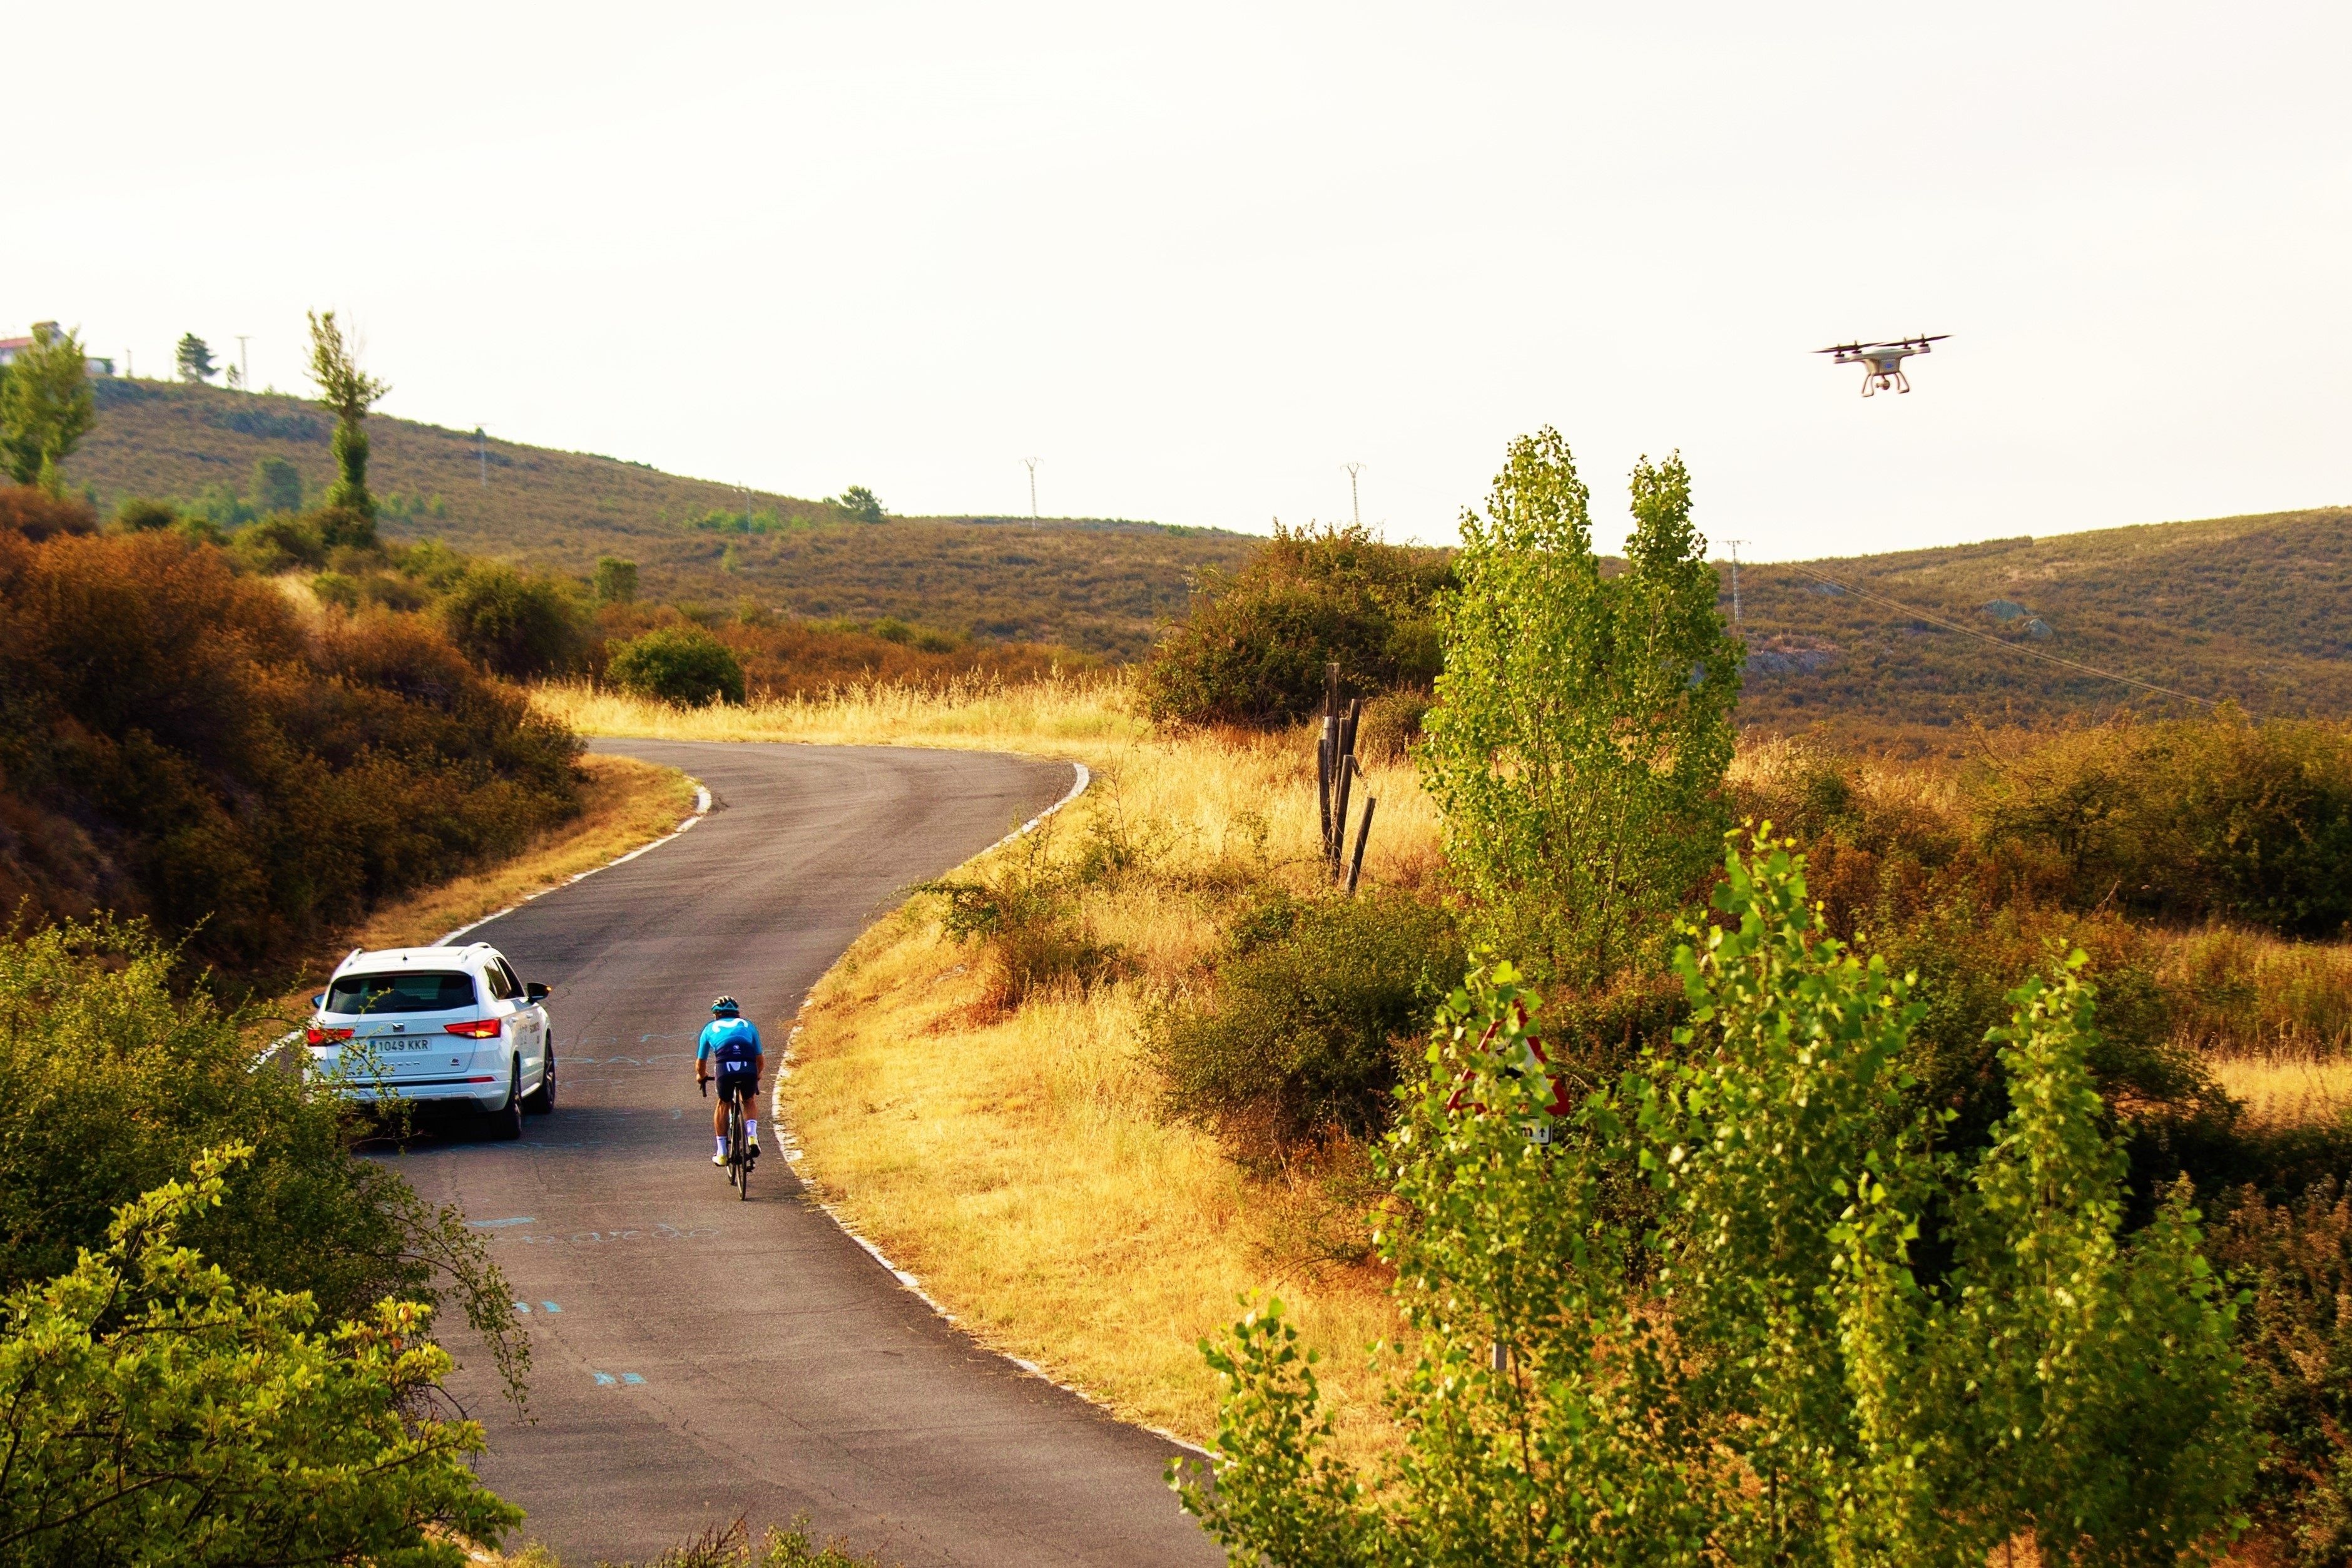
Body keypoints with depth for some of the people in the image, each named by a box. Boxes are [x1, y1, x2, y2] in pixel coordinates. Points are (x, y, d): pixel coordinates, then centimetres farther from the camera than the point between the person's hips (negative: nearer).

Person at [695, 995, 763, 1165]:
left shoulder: (710, 1028, 28)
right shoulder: (748, 1025, 31)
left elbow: (701, 1063, 32)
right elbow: (760, 1060, 32)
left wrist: (701, 1076, 54)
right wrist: (757, 1074, 52)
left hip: (725, 1069, -1)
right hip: (748, 1069, 1)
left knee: (722, 1105, 26)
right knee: (750, 1101, 30)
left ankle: (722, 1153, 23)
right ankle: (752, 1137, 8)